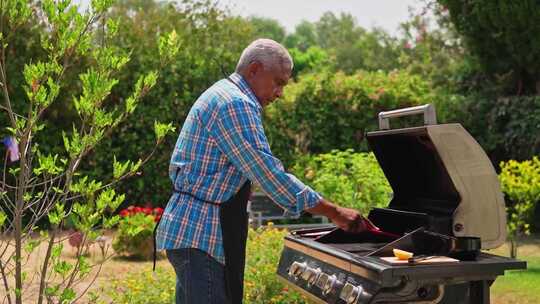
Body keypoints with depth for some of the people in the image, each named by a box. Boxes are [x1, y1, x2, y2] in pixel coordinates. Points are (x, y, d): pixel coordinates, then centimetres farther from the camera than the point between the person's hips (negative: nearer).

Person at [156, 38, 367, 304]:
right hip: (199, 236, -11)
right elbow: (269, 174, -21)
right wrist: (334, 212, -17)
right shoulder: (236, 104, -16)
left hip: (190, 229, 11)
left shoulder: (221, 95, 18)